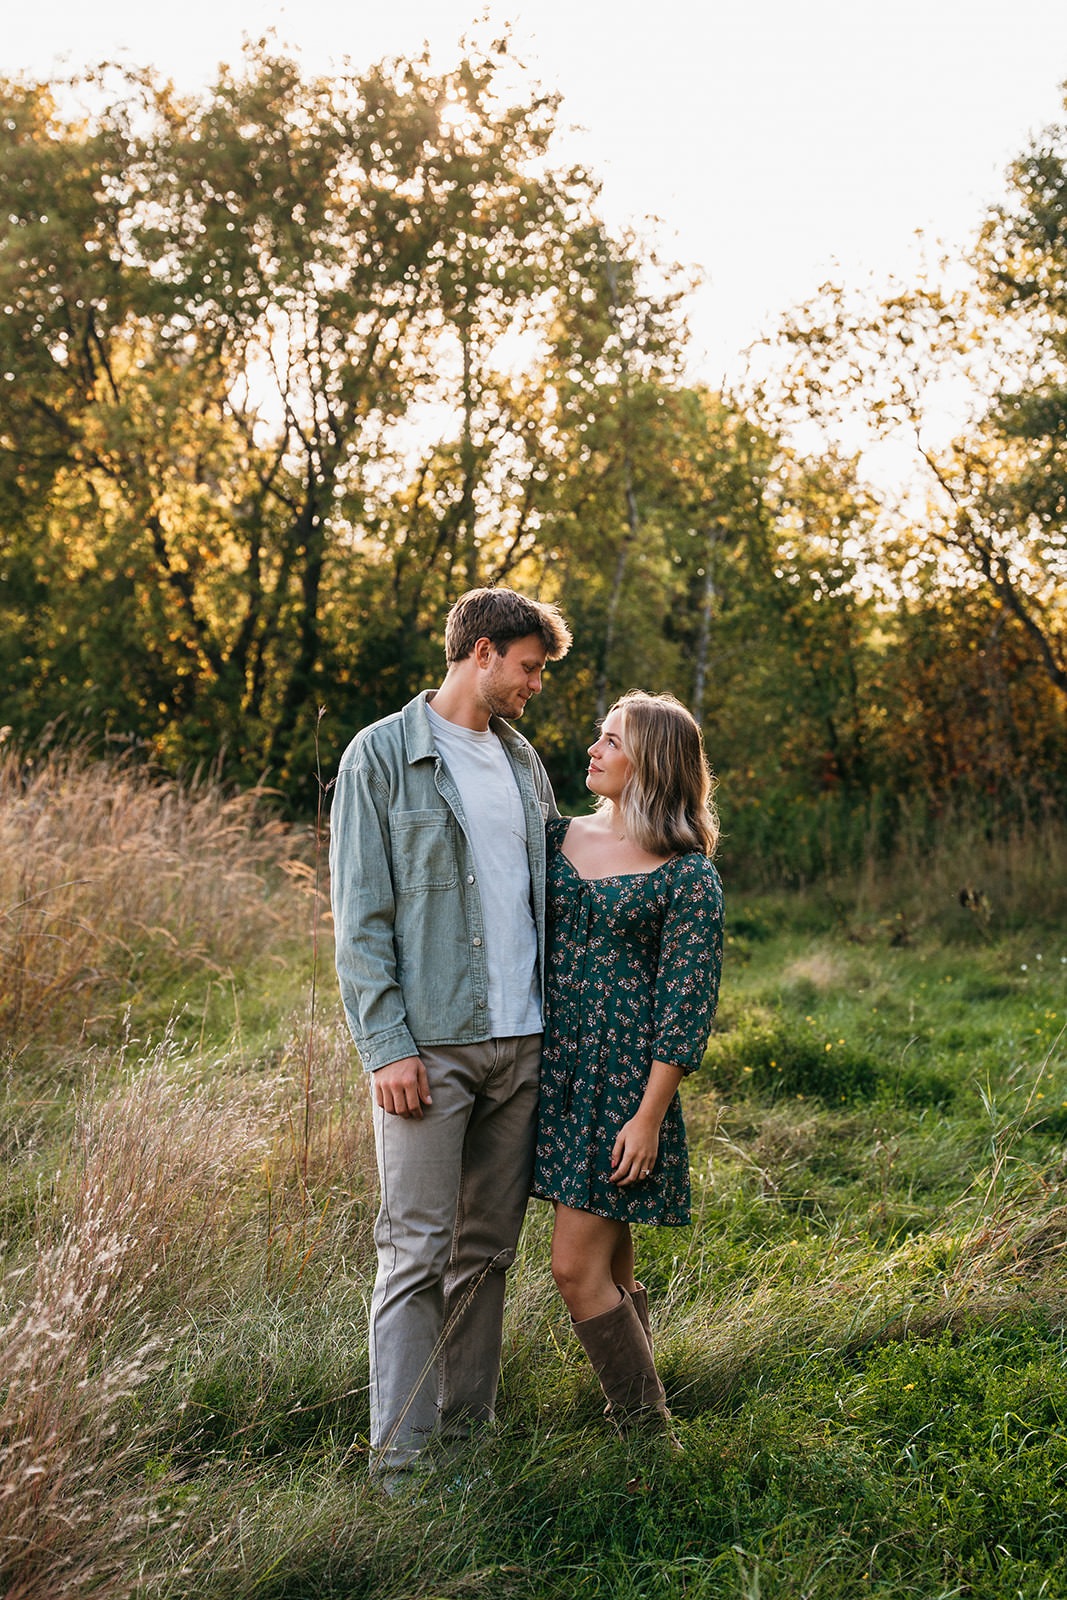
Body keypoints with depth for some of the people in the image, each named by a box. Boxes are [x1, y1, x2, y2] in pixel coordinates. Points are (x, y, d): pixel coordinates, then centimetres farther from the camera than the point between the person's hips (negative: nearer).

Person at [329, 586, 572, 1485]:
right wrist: (387, 1046, -14)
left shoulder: (523, 760, 15)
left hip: (522, 1041, 6)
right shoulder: (381, 756, -3)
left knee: (489, 1247, 10)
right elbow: (360, 917, -7)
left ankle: (469, 1429, 21)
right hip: (431, 1045, -6)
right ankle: (403, 1458, 4)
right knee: (418, 1250, -4)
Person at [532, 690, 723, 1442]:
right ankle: (642, 1427, 25)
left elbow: (687, 1007, -11)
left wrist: (648, 1116, -14)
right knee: (611, 1266, 13)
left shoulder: (689, 876, -9)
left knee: (579, 1267, -7)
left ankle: (653, 1438, 6)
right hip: (556, 1067, 6)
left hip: (626, 1078, -6)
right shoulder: (561, 837, 8)